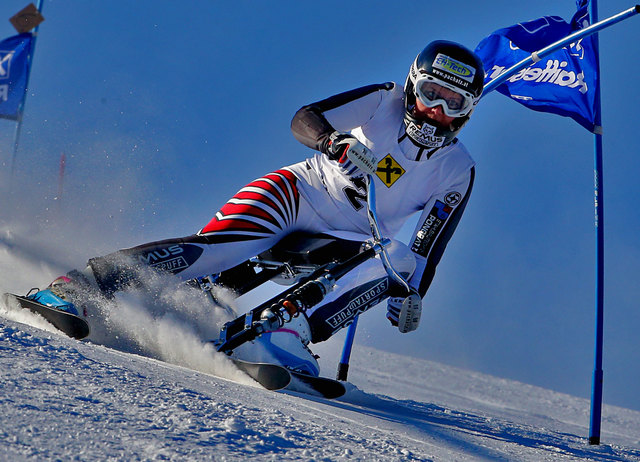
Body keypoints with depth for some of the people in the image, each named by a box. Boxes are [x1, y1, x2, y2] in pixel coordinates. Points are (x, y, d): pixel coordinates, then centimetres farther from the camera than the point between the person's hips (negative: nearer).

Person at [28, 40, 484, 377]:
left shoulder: (457, 170, 2)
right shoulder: (385, 101, -3)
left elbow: (430, 245, 4)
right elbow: (304, 119, -12)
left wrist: (412, 295, -11)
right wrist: (337, 143, -32)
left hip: (341, 244, 3)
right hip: (298, 193, -2)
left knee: (398, 263, -28)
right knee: (221, 245, -29)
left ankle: (290, 333, -37)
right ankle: (79, 285, -31)